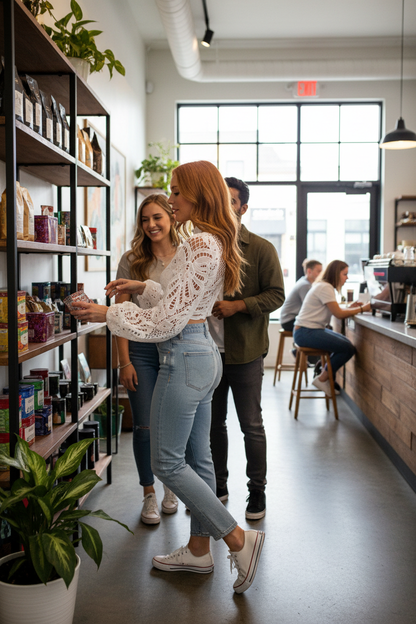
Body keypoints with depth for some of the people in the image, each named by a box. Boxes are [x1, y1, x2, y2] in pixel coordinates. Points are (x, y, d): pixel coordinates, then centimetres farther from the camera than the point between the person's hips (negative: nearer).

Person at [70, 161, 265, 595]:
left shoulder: (199, 245, -20)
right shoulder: (214, 243, 12)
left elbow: (167, 319, -21)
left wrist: (107, 314, -14)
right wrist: (142, 287, 16)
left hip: (184, 356, -10)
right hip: (201, 351, 10)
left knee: (167, 462, 1)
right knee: (196, 457, 16)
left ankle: (238, 540, 7)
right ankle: (198, 551, 29)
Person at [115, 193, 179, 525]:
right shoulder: (132, 261, 0)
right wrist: (124, 361, -6)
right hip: (141, 349, -1)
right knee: (145, 426, 1)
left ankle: (171, 486, 31)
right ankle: (149, 494, 19)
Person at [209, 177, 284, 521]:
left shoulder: (261, 248, -4)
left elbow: (277, 295, -8)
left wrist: (237, 305, -19)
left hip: (245, 351, -4)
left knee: (251, 425, 4)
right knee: (213, 422, 14)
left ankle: (257, 492, 21)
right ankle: (218, 486, 31)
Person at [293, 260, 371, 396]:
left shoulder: (325, 286, 16)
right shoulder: (325, 288, -15)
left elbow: (334, 310, 18)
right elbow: (339, 314, -16)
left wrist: (349, 308, 5)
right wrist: (362, 309, -7)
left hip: (312, 329, 11)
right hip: (306, 332, -11)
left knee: (347, 343, 8)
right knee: (349, 349, -14)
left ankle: (325, 375, 13)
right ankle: (322, 379, -2)